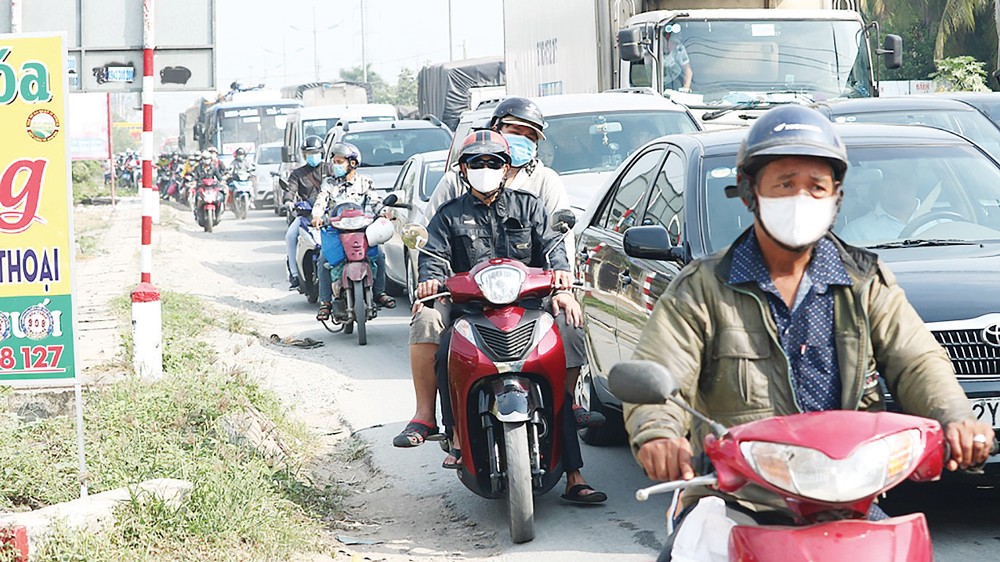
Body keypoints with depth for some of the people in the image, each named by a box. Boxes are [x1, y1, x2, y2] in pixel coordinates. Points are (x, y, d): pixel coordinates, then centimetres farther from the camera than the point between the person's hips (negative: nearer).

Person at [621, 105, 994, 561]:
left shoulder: (867, 283, 13)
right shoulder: (702, 289, 4)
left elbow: (916, 363, 4)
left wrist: (955, 419, -19)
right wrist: (657, 433, -29)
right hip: (736, 500, -2)